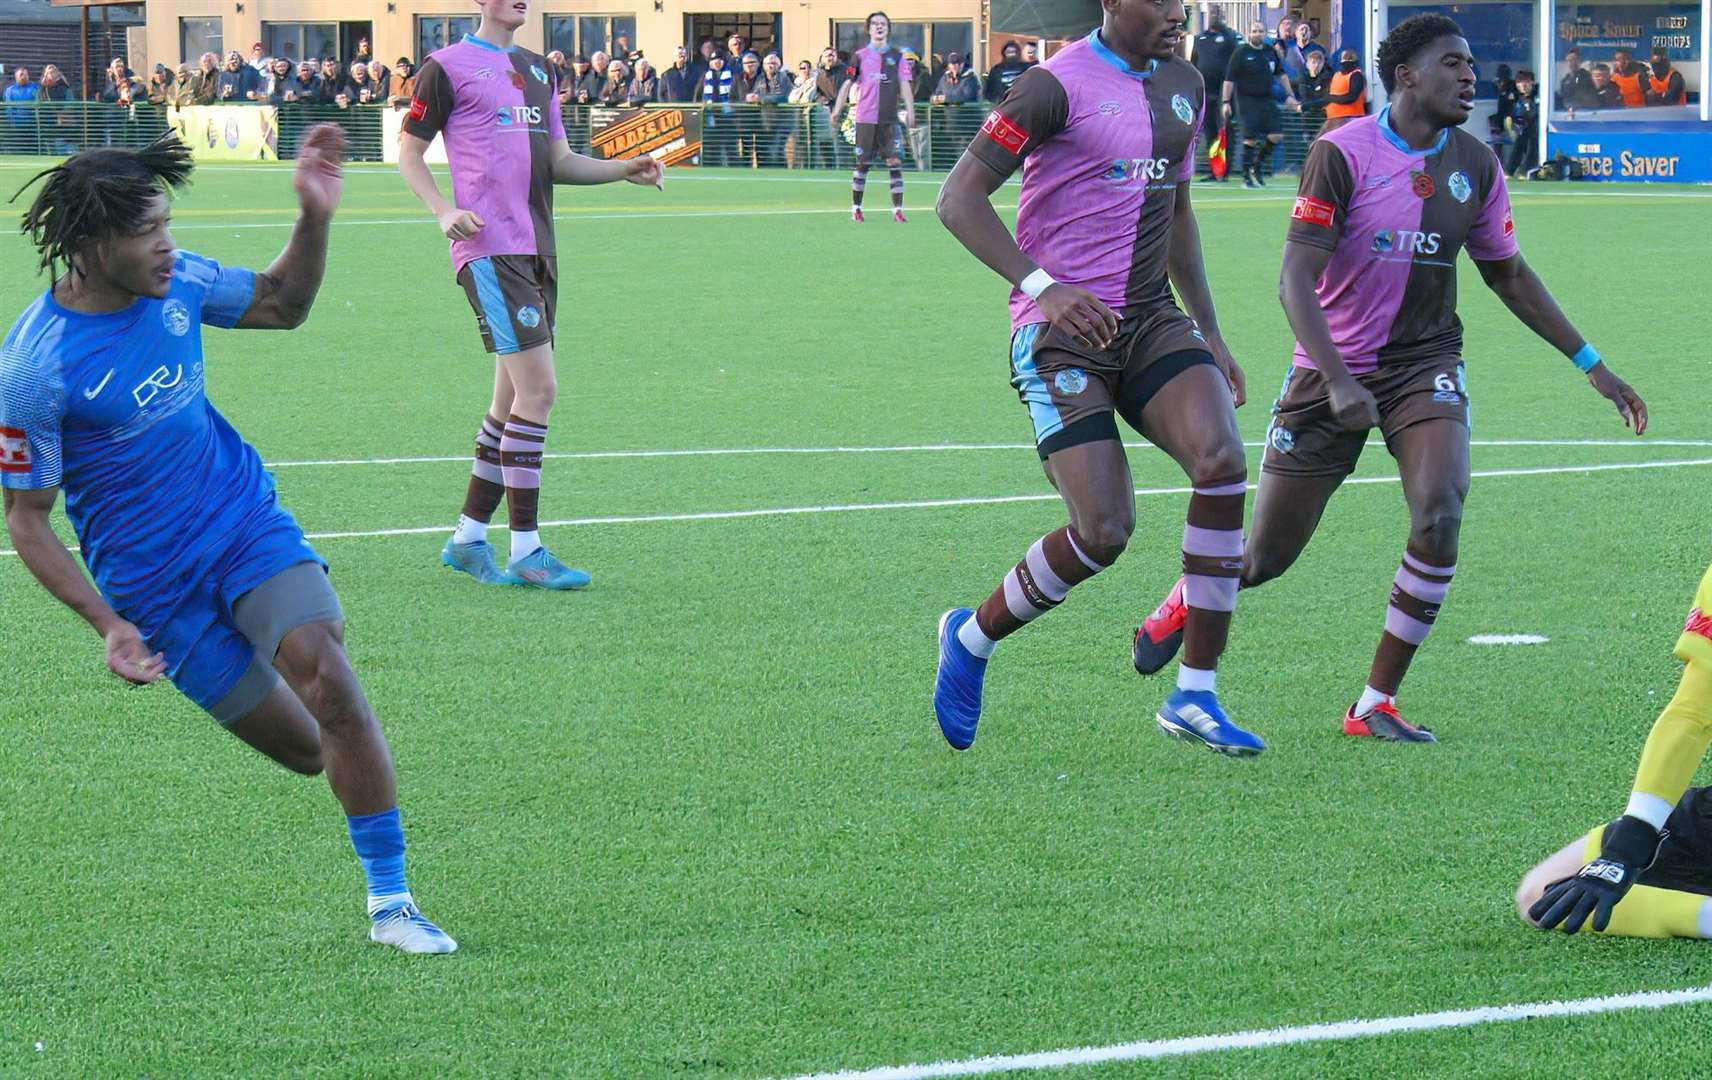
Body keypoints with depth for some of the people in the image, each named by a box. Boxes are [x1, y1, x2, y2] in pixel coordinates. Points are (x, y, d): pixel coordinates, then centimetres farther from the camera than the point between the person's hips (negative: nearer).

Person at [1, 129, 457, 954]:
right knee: (301, 749, 0)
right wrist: (107, 624, -20)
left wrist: (316, 217, -4)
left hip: (248, 521, 3)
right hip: (154, 585, -3)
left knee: (329, 682, -20)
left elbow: (281, 305, 14)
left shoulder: (176, 281, -5)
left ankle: (390, 902, -13)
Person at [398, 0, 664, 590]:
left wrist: (623, 169, 5)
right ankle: (526, 552, -12)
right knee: (538, 388, -15)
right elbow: (409, 152, 1)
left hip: (536, 250, 8)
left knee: (514, 400, 10)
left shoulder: (537, 70, 19)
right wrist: (444, 211, -15)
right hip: (489, 249, -8)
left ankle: (467, 538, 20)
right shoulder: (447, 67, -2)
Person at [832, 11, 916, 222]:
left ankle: (898, 209, -4)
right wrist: (837, 109, 0)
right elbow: (847, 84, 7)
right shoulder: (860, 56, 6)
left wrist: (910, 111, -8)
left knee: (895, 162, -6)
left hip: (889, 118, 1)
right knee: (862, 164, 2)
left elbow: (904, 85, 3)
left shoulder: (897, 57, 8)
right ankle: (856, 208, 13)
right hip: (865, 118, -1)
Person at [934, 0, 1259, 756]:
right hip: (1061, 334, -6)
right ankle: (972, 638, 16)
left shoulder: (1184, 84, 13)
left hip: (1151, 322, 6)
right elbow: (959, 199, -12)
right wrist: (1042, 286, -23)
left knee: (1221, 460, -20)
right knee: (1104, 532, -15)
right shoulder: (1059, 85, -10)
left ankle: (1195, 695, -10)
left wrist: (1208, 331, 21)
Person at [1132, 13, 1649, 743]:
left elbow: (1507, 274, 15)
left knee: (1440, 516, -24)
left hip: (1425, 367, 3)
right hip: (1332, 372, -3)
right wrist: (1337, 380, -30)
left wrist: (1591, 366, 15)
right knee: (1265, 557, 3)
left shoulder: (1476, 166, 1)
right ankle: (1187, 599, 41)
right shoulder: (1341, 154, -14)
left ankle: (1376, 703, -10)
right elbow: (1295, 279, -18)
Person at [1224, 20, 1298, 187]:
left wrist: (1289, 95, 15)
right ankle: (1246, 178, 1)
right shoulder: (1240, 53, -5)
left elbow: (1280, 74, 21)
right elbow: (1229, 79, -6)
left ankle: (1256, 168, 16)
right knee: (1250, 140, -9)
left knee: (1276, 136, -3)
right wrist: (1226, 102, -12)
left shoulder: (1271, 52, 10)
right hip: (1247, 101, -5)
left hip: (1267, 100, 5)